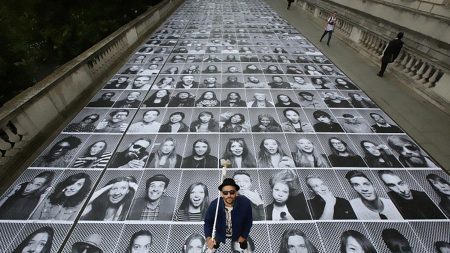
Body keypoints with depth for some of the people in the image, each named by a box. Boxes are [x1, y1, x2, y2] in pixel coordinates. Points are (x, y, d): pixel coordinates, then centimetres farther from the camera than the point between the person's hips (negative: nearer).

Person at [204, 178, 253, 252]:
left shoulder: (245, 203, -35)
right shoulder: (214, 205, -36)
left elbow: (249, 221, -15)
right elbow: (208, 222, -18)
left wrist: (244, 236, -5)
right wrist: (208, 238, -35)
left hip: (238, 233, 0)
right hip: (220, 233, 0)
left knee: (243, 247, 26)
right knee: (213, 247, 25)